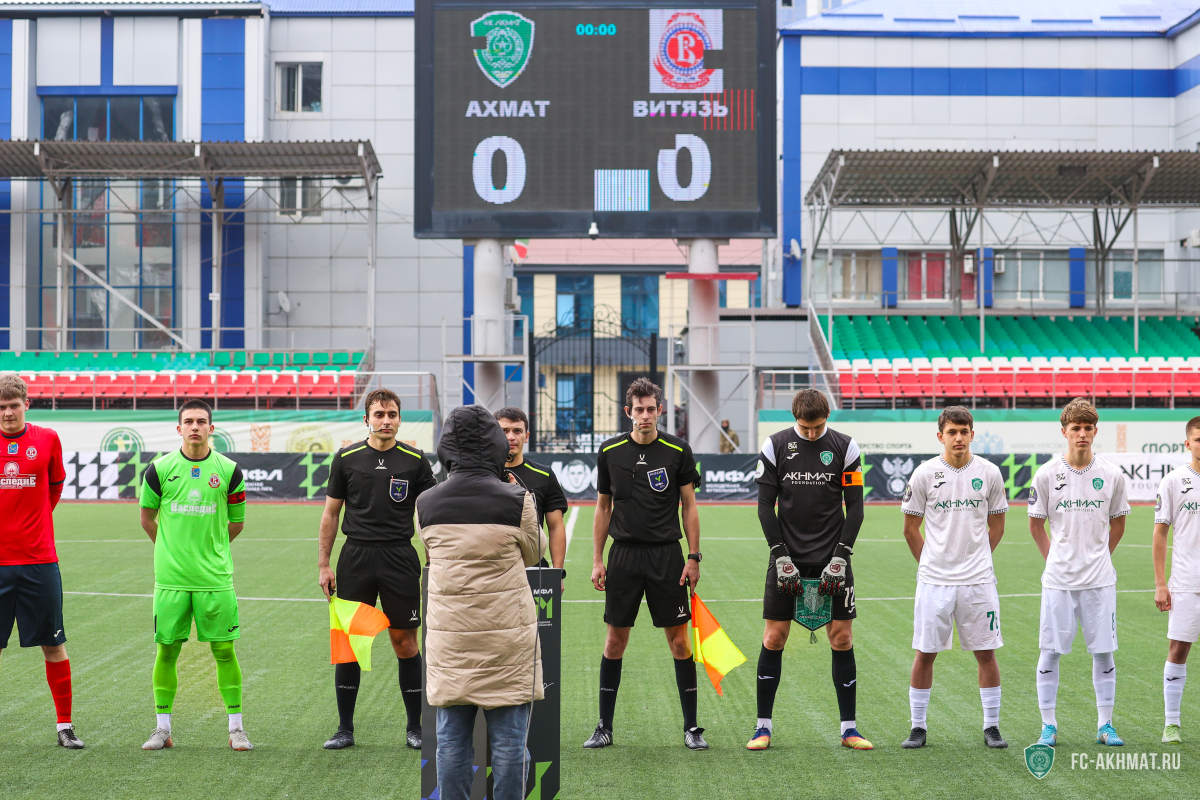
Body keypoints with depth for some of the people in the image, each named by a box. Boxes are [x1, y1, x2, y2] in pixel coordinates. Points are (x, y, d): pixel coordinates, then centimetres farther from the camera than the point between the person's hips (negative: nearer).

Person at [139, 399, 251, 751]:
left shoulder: (229, 470, 1)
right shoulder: (159, 469, 1)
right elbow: (147, 518, 13)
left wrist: (208, 548, 11)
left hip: (215, 578, 0)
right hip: (170, 578, 0)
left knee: (224, 650, 1)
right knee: (167, 650, 4)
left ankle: (236, 729, 10)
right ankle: (163, 728, 15)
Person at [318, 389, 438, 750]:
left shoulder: (415, 460, 2)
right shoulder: (347, 458, 4)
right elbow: (331, 513, 9)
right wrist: (323, 565, 4)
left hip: (400, 558, -1)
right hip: (355, 558, 1)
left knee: (405, 642, 1)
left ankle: (415, 727, 12)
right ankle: (345, 729, 13)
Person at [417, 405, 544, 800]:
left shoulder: (426, 504, -5)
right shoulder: (518, 502, -12)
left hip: (449, 640, 2)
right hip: (507, 637, -2)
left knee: (452, 738, 10)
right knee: (509, 739, 5)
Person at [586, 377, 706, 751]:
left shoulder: (678, 450, -1)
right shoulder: (610, 452, 3)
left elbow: (689, 506, 3)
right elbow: (603, 507, 10)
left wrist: (693, 558, -3)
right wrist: (597, 560, 6)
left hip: (667, 555, -1)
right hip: (624, 555, 1)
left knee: (679, 640, -1)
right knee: (615, 640, 4)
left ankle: (691, 727, 9)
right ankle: (604, 727, 14)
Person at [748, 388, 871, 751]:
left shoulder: (845, 448, -1)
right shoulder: (775, 446, -1)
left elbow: (855, 507, 1)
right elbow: (765, 505, 1)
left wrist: (840, 557, -8)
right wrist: (780, 555, -7)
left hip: (831, 559, 0)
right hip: (788, 557, 0)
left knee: (842, 638, -1)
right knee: (774, 637, -2)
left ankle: (849, 728, 8)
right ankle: (763, 726, 8)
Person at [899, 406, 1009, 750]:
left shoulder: (989, 473, 2)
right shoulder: (924, 474, -2)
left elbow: (996, 526, 13)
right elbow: (910, 529, 7)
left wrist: (977, 560, 11)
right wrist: (930, 562, 8)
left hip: (978, 580, 1)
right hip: (934, 580, -1)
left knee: (986, 652, 3)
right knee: (925, 653, 2)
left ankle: (991, 727, 14)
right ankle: (918, 727, 13)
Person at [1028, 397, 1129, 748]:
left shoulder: (1112, 475, 1)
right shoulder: (1047, 474, -3)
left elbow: (1117, 524, 14)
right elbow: (1035, 524, 8)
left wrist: (1099, 558, 11)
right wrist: (1054, 558, 6)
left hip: (1100, 580, 1)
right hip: (1058, 579, -1)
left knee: (1103, 651, 4)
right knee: (1050, 651, 1)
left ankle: (1105, 725, 15)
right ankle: (1048, 726, 11)